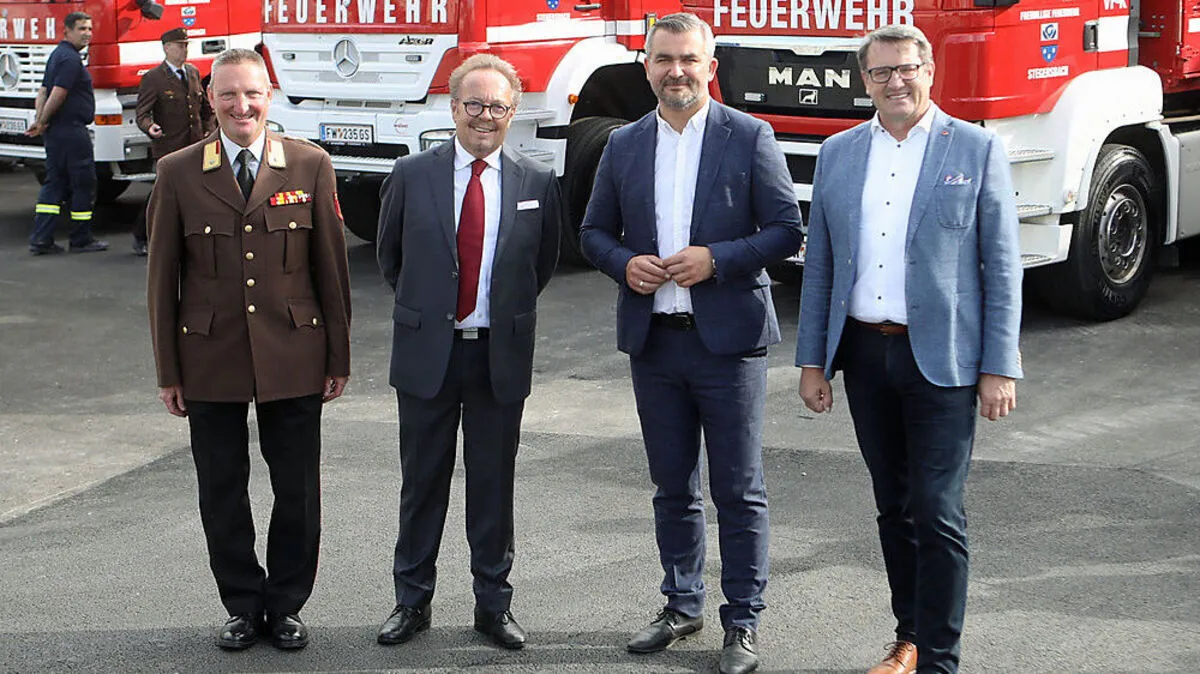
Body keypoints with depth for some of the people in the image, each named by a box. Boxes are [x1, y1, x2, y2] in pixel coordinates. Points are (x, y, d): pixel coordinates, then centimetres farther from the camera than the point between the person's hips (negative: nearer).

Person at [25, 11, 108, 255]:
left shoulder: (57, 54, 17)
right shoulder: (70, 59, -16)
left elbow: (43, 91, 14)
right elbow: (57, 95, -22)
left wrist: (39, 121, 4)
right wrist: (43, 123, -10)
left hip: (55, 132, 10)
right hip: (71, 130, -10)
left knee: (54, 183, 11)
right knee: (84, 183, 0)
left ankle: (40, 239, 7)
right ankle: (81, 240, 7)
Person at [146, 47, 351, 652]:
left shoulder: (310, 166, 0)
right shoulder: (178, 173, 0)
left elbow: (331, 266, 3)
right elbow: (163, 278, 3)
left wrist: (338, 357, 2)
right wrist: (167, 370, 1)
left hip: (293, 356, 0)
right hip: (210, 361, 0)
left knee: (298, 489, 7)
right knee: (222, 492, 9)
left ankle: (286, 605, 24)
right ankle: (243, 606, 25)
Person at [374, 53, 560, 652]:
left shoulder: (537, 183, 0)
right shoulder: (412, 175, -1)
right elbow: (389, 255, 12)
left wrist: (508, 311, 11)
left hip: (502, 355, 0)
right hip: (427, 351, 0)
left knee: (494, 484, 9)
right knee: (423, 481, 8)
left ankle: (493, 603, 21)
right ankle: (412, 600, 21)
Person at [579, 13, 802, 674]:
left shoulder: (750, 137, -3)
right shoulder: (624, 145, 8)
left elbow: (786, 229, -5)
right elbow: (595, 231, 14)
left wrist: (716, 260, -18)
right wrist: (624, 264, -7)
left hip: (727, 337, -4)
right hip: (653, 340, 4)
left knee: (739, 491, 2)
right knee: (672, 487, 15)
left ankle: (743, 621, 12)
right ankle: (682, 605, 29)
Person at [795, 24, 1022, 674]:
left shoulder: (977, 150, -3)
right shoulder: (838, 154, 8)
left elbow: (1002, 268, -4)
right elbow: (819, 266, 11)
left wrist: (999, 369, -9)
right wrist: (812, 361, 7)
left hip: (941, 362, -4)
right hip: (865, 353, 4)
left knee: (938, 515, -5)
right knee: (894, 508, 13)